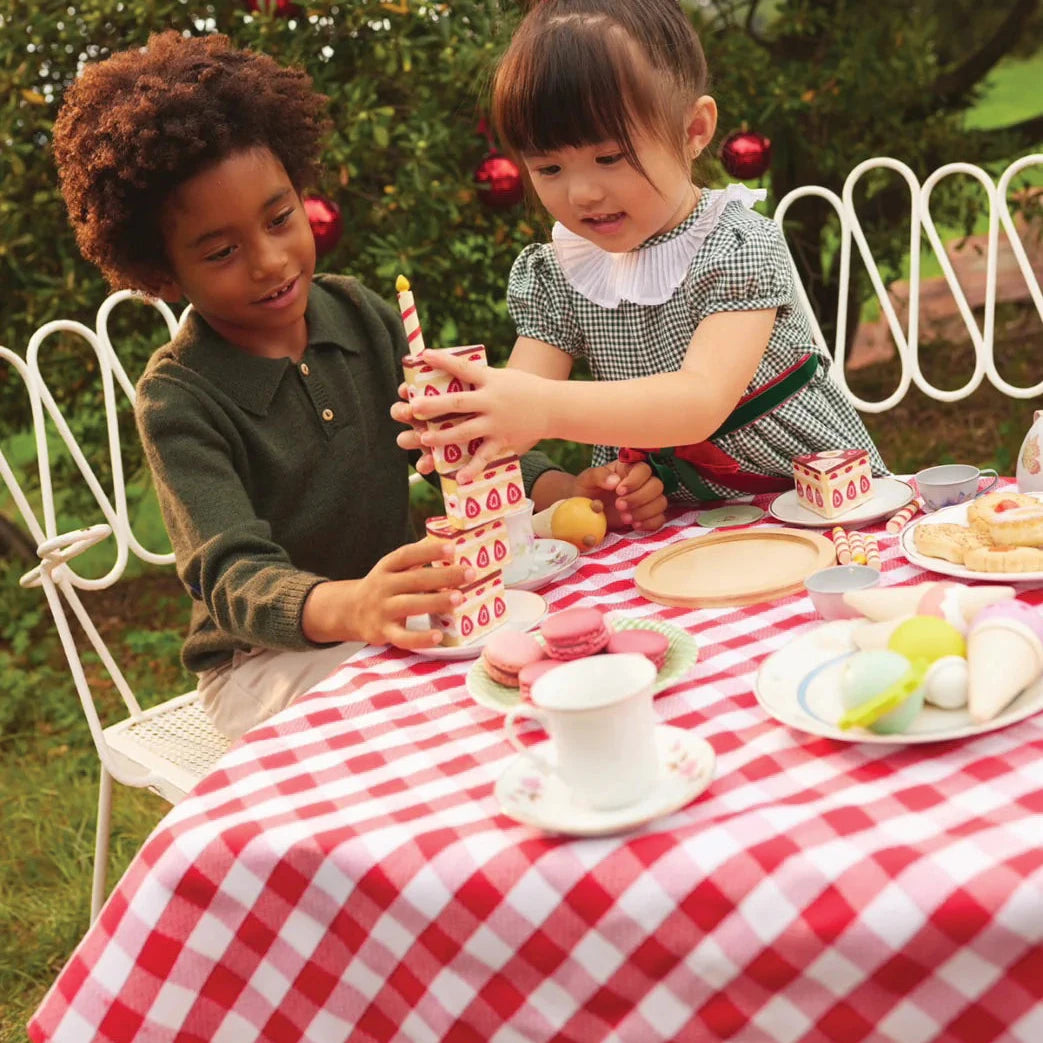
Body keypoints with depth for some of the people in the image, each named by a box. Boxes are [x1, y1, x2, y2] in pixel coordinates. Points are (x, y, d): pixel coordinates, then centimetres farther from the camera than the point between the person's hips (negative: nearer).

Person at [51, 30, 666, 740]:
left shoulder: (360, 315, 3)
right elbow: (235, 577, -25)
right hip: (267, 661, -5)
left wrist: (575, 495, -21)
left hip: (397, 622, 6)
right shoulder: (177, 399, -13)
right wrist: (349, 607, -48)